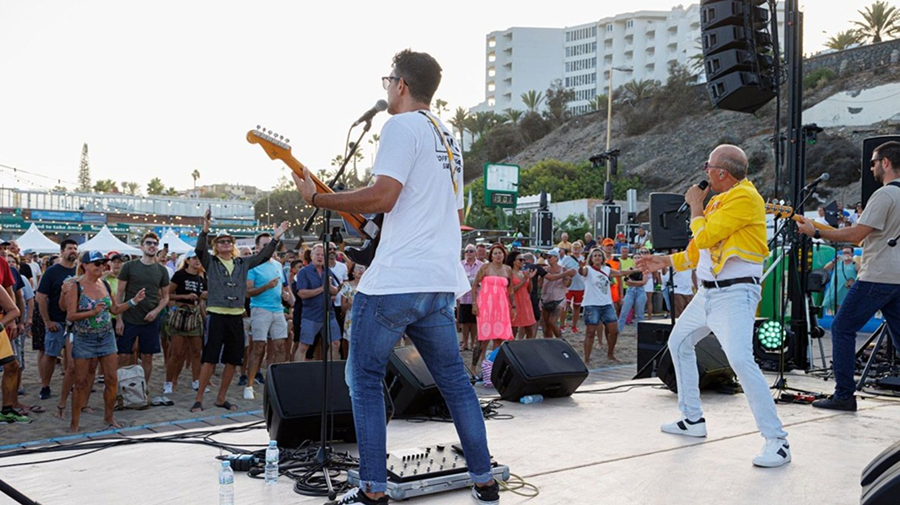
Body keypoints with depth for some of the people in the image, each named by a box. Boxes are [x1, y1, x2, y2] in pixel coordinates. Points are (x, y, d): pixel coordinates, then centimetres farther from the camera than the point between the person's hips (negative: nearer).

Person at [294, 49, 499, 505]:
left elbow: (382, 195, -18)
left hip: (395, 280, -8)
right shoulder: (449, 139, 20)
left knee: (364, 378, 3)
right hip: (441, 283, 8)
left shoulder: (402, 126, -7)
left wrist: (317, 198, -8)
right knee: (454, 379, 14)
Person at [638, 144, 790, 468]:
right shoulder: (719, 201, 14)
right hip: (708, 292, 11)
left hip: (735, 294, -11)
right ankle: (692, 419, 30)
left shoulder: (744, 198, -15)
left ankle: (777, 441, -16)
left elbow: (703, 237, -19)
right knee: (679, 342, 19)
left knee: (741, 360, -23)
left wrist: (695, 205, -3)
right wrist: (665, 261, 20)